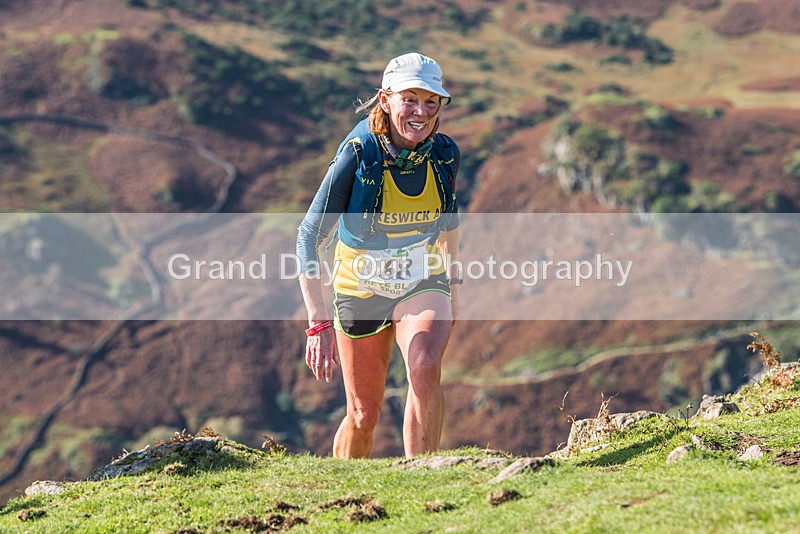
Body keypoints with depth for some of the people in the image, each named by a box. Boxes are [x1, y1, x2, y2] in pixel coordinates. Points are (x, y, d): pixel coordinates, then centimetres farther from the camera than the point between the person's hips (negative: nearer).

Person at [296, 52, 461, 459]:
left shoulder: (445, 154, -13)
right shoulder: (358, 156, -24)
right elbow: (308, 236, -22)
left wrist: (453, 281, 16)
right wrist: (318, 323, -29)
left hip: (423, 284, 2)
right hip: (361, 291, -1)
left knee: (425, 369, -30)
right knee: (364, 414, 8)